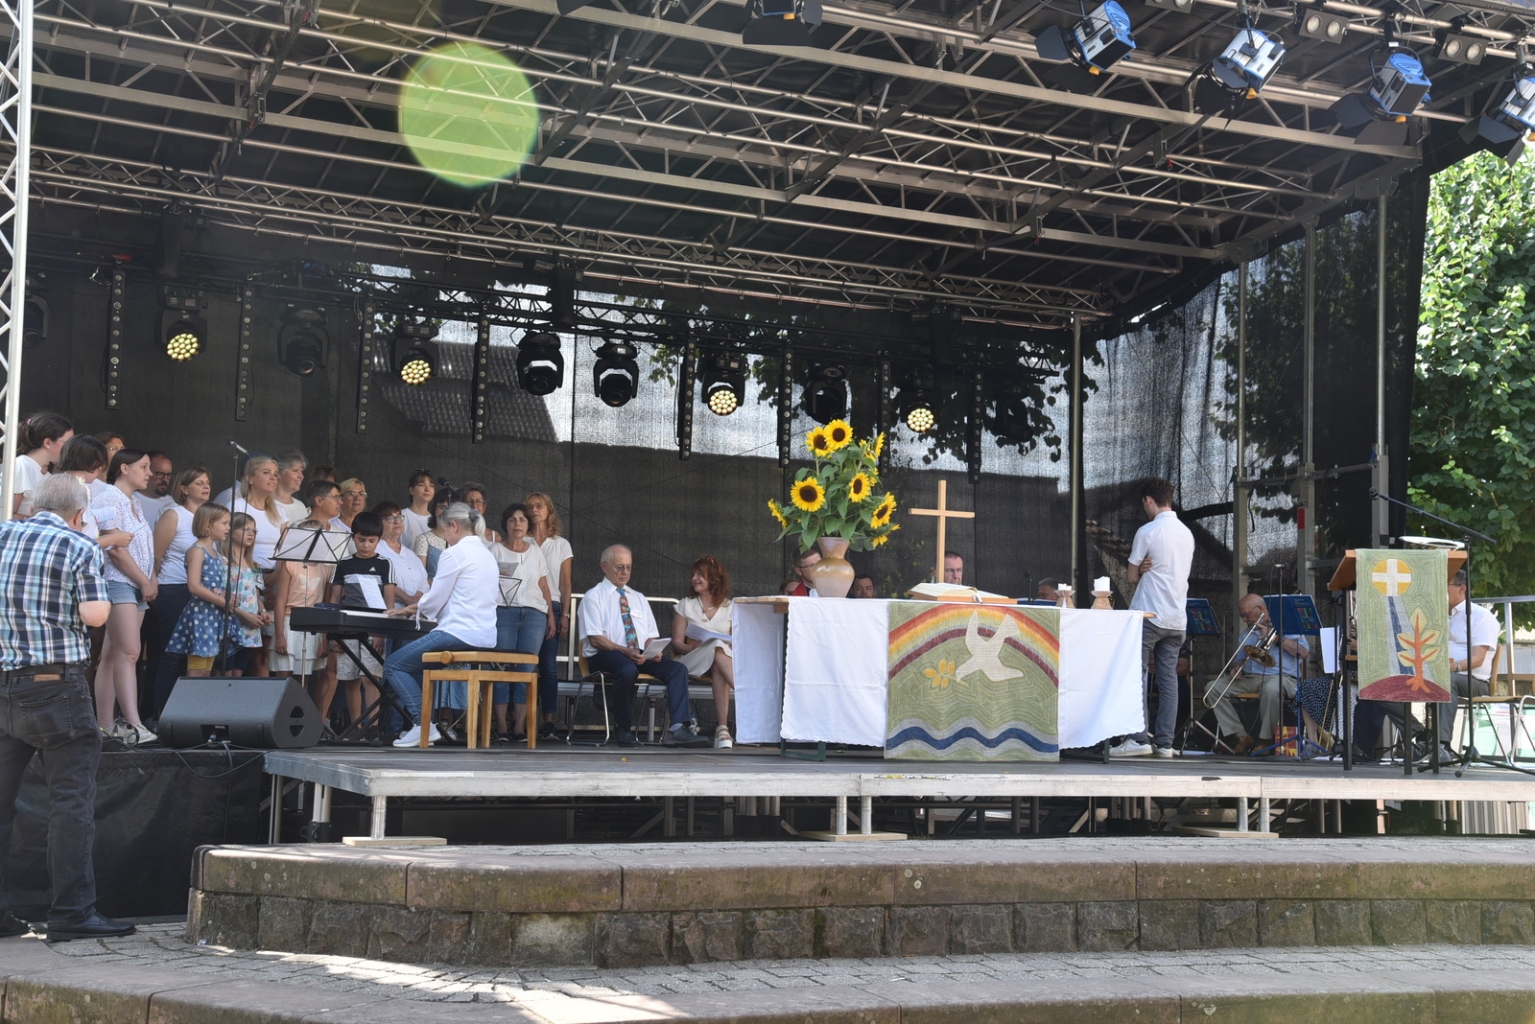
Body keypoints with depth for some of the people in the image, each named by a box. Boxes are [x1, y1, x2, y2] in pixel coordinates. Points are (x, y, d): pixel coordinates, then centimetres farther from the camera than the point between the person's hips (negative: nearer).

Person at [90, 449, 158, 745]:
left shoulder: (132, 504, 20)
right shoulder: (109, 499, -8)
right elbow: (115, 549, -14)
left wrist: (152, 580, 4)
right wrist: (145, 582, -11)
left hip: (137, 587, 9)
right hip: (118, 582, -9)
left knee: (112, 656, 6)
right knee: (129, 652, -18)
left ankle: (105, 723, 5)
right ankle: (133, 725, -25)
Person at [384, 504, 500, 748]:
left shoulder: (454, 553, -9)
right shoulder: (486, 554, 18)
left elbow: (434, 601, -7)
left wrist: (414, 608, 13)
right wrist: (418, 608, 24)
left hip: (460, 633, -9)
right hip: (485, 635, 9)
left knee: (394, 665, 0)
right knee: (415, 662, 25)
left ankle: (424, 725, -8)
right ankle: (427, 722, 17)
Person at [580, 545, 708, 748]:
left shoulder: (639, 598, 25)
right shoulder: (593, 597, 6)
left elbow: (651, 637, 20)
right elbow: (595, 639, -7)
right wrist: (625, 651, -22)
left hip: (641, 655, 6)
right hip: (604, 657, -5)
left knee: (677, 668, -23)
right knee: (628, 670, -40)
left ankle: (678, 729, -36)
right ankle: (625, 731, -24)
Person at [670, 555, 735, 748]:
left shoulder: (731, 607, 16)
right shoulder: (685, 605, 16)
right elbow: (676, 643, 7)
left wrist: (733, 647, -13)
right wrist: (693, 647, -14)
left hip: (725, 658, 1)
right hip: (691, 661, -1)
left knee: (719, 667, -40)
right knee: (717, 647, -37)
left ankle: (722, 728, -52)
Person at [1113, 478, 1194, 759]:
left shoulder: (1147, 532, -9)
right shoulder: (1187, 533, 12)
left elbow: (1132, 576, -4)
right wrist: (1150, 570, 3)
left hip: (1148, 614, -7)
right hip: (1177, 618, 7)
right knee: (1168, 679, 6)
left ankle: (1139, 738, -12)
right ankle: (1165, 742, 4)